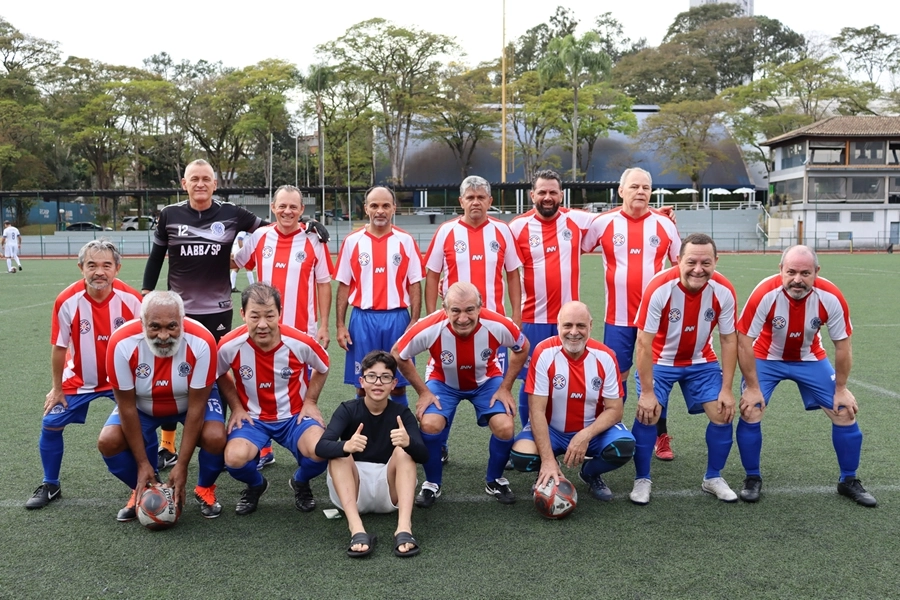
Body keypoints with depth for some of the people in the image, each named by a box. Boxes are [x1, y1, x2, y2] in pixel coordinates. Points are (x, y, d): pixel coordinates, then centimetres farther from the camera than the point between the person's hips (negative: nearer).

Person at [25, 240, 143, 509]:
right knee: (51, 424, 2)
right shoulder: (67, 301, -22)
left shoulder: (132, 299, -24)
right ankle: (50, 486, 24)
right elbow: (59, 348, -8)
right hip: (79, 380, 1)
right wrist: (56, 389, -1)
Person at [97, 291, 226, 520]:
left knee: (215, 438, -27)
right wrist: (143, 464, -18)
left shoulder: (201, 342, -34)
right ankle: (141, 491, 10)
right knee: (108, 441, -20)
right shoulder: (122, 344, -31)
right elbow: (127, 407, -21)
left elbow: (195, 408, -25)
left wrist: (182, 466, -24)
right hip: (142, 405, 2)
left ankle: (205, 490, 5)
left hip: (192, 401, -1)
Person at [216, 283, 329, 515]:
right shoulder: (230, 346, -19)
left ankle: (301, 483, 10)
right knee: (235, 459, -30)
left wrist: (310, 402, 0)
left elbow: (323, 368, 5)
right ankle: (256, 485, 10)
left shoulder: (301, 343, -19)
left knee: (320, 452, -30)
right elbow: (220, 375, 6)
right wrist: (236, 407, -1)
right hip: (252, 417, 0)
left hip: (295, 415, 0)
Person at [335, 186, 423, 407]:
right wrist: (340, 325, 0)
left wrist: (414, 321, -6)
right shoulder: (352, 241, 3)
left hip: (397, 318, 0)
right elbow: (344, 285, 5)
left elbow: (415, 284, 2)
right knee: (363, 384, 7)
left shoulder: (406, 241, 2)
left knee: (398, 384, 6)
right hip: (363, 319, 1)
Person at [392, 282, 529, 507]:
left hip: (486, 381, 1)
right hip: (443, 381, 0)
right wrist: (423, 392, -12)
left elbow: (522, 348, -8)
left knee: (505, 427, -20)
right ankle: (432, 484, 3)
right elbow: (398, 354, -14)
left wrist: (505, 388, -10)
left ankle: (494, 481, 11)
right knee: (429, 424, -25)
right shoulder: (429, 329, -34)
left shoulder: (498, 326, -32)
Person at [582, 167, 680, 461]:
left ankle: (661, 437, 19)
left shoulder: (665, 224, 2)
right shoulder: (603, 222, -1)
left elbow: (680, 263, 13)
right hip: (618, 317, -1)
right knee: (616, 375, 4)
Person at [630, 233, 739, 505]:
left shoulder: (724, 291, -21)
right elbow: (644, 343, -23)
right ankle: (642, 480, 6)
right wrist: (647, 392, -22)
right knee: (648, 414, -15)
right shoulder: (659, 288, -30)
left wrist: (726, 390, -10)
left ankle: (713, 478, 19)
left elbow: (729, 341, -9)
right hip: (660, 361, -3)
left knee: (723, 413, -3)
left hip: (701, 362, 3)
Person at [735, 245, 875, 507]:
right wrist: (752, 387, -20)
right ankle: (753, 478, 7)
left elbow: (842, 344, -11)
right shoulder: (765, 294, -33)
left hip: (811, 359, 2)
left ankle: (849, 481, 21)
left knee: (845, 413, 0)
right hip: (766, 358, -2)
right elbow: (744, 341, -23)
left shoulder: (831, 297, -26)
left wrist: (841, 389, -6)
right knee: (750, 413, -14)